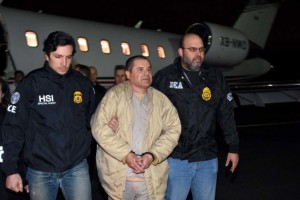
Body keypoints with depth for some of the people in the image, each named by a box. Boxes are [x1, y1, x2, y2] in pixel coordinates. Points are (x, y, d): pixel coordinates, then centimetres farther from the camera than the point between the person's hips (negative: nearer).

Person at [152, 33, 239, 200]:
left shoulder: (215, 78, 3)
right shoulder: (164, 77, -5)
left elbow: (227, 115, 8)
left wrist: (233, 147, 8)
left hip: (207, 158, 3)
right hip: (175, 158, -2)